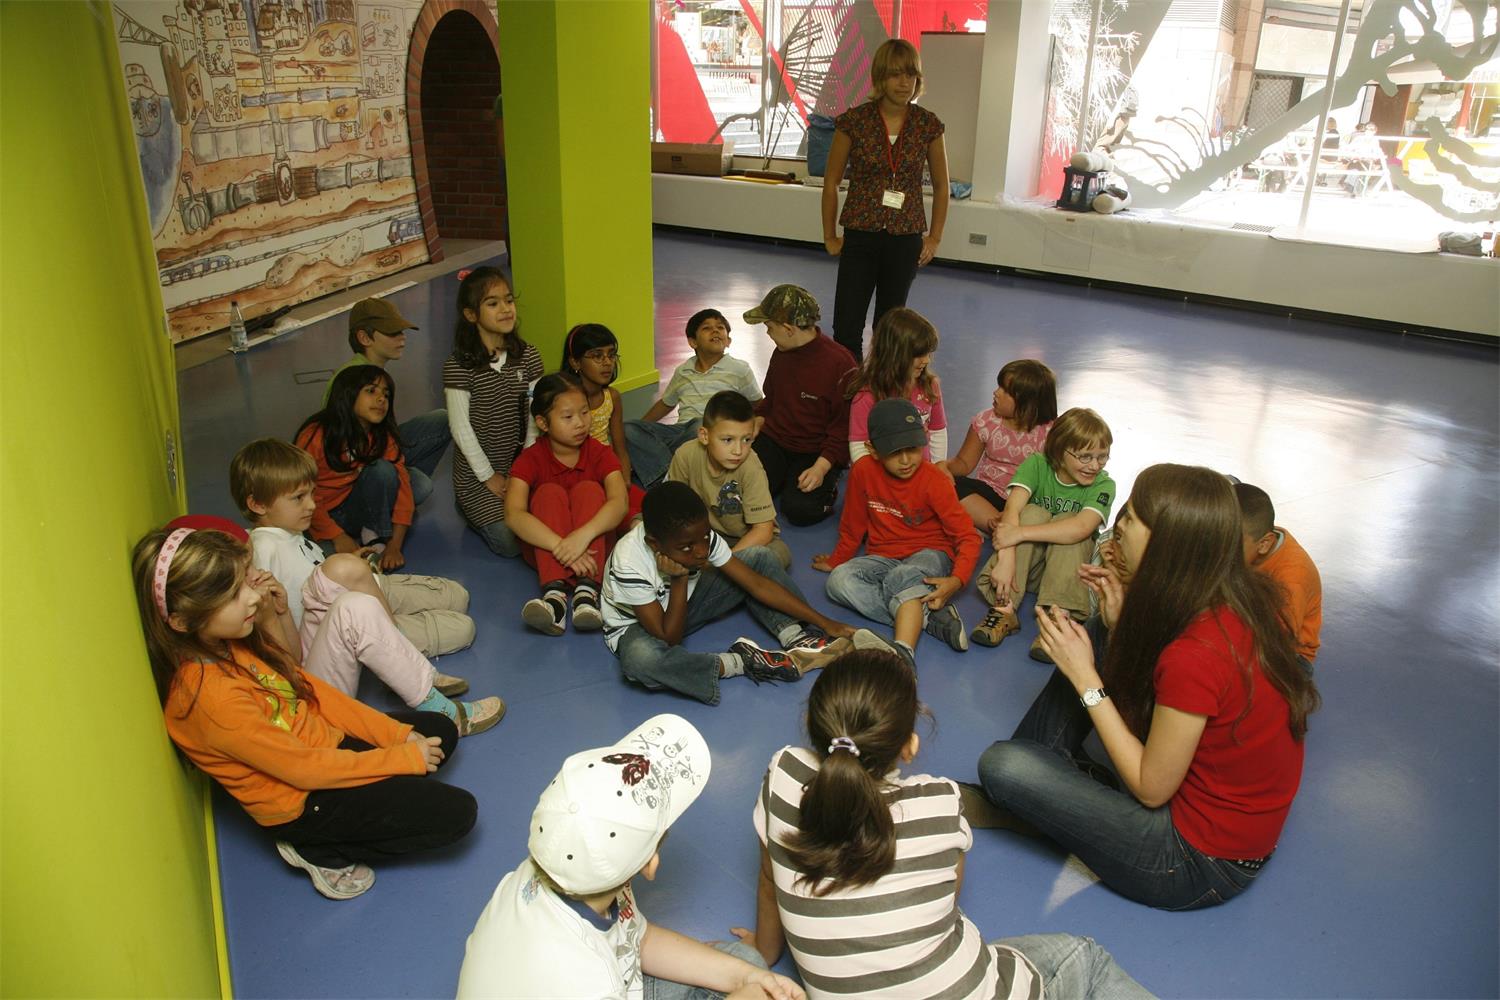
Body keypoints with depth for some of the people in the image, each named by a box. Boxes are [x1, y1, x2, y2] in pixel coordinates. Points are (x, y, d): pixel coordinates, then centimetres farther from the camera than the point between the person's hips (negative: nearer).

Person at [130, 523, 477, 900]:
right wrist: (402, 757, -15)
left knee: (441, 730, 13)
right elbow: (303, 768, -24)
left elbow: (313, 691, 2)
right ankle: (322, 853, 4)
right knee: (455, 812, -11)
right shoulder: (212, 696, -32)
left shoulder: (232, 643, -7)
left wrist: (399, 734, -3)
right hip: (299, 802, -8)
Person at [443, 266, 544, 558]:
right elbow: (461, 428, -12)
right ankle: (469, 507, 16)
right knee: (511, 543, -14)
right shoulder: (458, 366, -15)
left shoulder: (528, 357, 0)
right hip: (475, 471, -4)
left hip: (519, 463, 5)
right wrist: (489, 477, -10)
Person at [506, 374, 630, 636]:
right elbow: (513, 515, -29)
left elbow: (619, 503, -27)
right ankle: (555, 593, -45)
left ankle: (587, 590, -40)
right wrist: (560, 547, -45)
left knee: (589, 489, -25)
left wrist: (583, 535, -46)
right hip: (543, 546, 0)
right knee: (550, 493, -27)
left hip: (593, 543, 1)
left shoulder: (599, 453, -8)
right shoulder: (530, 460, -12)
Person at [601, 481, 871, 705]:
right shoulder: (629, 566, -35)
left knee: (759, 557, -6)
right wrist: (679, 579, -37)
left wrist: (822, 622, -18)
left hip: (683, 605, 5)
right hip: (636, 625, -5)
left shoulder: (699, 537, -21)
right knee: (640, 660, -44)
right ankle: (741, 661, -26)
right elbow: (669, 640, -30)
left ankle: (798, 641, -18)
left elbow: (757, 583, -17)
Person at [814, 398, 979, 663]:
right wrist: (837, 561, 20)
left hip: (929, 555, -4)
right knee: (839, 580, -26)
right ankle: (933, 618, -33)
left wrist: (957, 580, -32)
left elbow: (967, 537, -15)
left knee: (902, 576, -38)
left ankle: (903, 653, -53)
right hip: (884, 558, 4)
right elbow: (853, 525, 9)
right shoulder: (864, 471, -8)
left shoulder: (935, 481, -14)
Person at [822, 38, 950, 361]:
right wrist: (830, 236, 5)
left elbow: (941, 185, 10)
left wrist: (934, 237, 7)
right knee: (847, 329, -6)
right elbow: (831, 182, 3)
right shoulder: (854, 121, -6)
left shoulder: (928, 125, -1)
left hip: (906, 239, 1)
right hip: (860, 236, -1)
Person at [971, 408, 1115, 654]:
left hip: (1068, 566, -1)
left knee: (1067, 522, -27)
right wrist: (1006, 559, -41)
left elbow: (1082, 527, -32)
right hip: (1026, 564, 1)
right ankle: (1004, 609, -34)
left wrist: (1019, 533, -39)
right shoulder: (1037, 465, -9)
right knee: (1033, 513, -26)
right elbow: (1012, 509, -26)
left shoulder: (1103, 485, -12)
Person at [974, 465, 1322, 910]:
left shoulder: (1195, 655, -33)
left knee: (1002, 765, -18)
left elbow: (1151, 788, -19)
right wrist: (1122, 623, -2)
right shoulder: (1245, 597, -7)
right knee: (1097, 645, 11)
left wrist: (1086, 680, -17)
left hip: (1201, 861, -8)